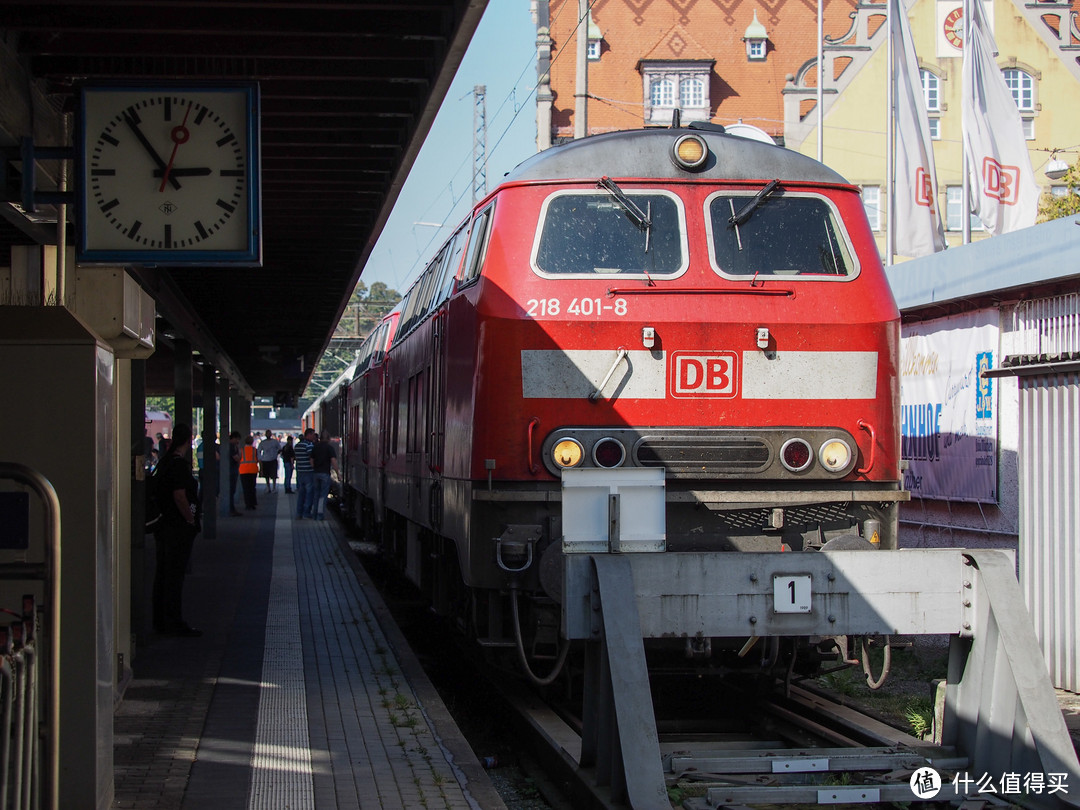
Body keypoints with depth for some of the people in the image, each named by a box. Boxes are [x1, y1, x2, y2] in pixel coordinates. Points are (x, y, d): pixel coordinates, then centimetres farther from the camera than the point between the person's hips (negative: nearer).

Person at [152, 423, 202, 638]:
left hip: (163, 524, 9)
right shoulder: (179, 464, -17)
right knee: (175, 575, -5)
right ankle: (174, 623, -2)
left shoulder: (164, 462, 11)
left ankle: (160, 621, 20)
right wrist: (191, 520, -13)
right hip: (179, 528, -9)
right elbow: (180, 497, -24)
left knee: (162, 573, 13)